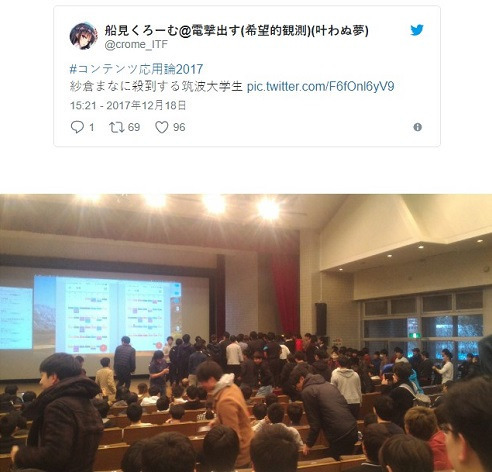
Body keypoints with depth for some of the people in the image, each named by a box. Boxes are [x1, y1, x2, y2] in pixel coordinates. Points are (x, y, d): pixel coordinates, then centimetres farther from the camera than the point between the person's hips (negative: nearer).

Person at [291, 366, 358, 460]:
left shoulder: (307, 392, -4)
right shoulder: (327, 384, 19)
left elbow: (315, 423, -4)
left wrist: (308, 444, 10)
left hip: (339, 437, -8)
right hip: (353, 430, 8)